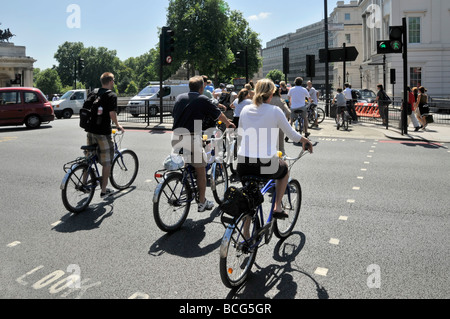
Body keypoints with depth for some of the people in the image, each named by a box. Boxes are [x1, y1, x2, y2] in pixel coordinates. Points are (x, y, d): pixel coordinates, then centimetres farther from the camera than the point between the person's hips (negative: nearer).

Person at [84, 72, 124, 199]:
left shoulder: (93, 93, 11)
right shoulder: (111, 95, -9)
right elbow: (112, 114, -17)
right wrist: (118, 125, -1)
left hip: (90, 130, 7)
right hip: (103, 132, -6)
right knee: (107, 162, 4)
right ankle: (104, 191, 8)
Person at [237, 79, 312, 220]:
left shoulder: (245, 110, 7)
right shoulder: (275, 110, -5)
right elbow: (291, 134, 3)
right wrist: (305, 141, 24)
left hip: (243, 165, 3)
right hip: (266, 165, -3)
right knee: (284, 169, 31)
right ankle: (277, 207, 28)